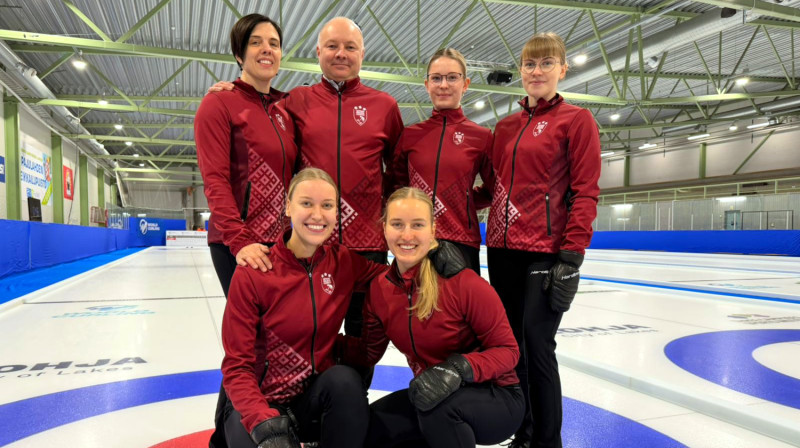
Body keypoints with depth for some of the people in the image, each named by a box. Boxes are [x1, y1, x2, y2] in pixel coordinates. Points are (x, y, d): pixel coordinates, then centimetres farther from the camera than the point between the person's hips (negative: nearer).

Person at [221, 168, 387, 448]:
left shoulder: (345, 261, -6)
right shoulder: (253, 272, -16)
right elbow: (237, 367, -14)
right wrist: (266, 424, -28)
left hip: (316, 396, 3)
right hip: (260, 402, -2)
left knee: (345, 379, -29)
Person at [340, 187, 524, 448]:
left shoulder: (465, 284, -24)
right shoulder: (380, 289, -5)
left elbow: (508, 350, -17)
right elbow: (369, 352, 6)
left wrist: (460, 368, -34)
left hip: (496, 398, -6)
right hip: (430, 395, 6)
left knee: (439, 404, -35)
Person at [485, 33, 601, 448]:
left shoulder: (576, 120, -1)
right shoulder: (505, 126, 15)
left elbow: (585, 193, -8)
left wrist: (572, 255, -14)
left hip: (547, 250, -6)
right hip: (502, 249, 6)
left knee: (537, 343, -4)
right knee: (509, 342, 11)